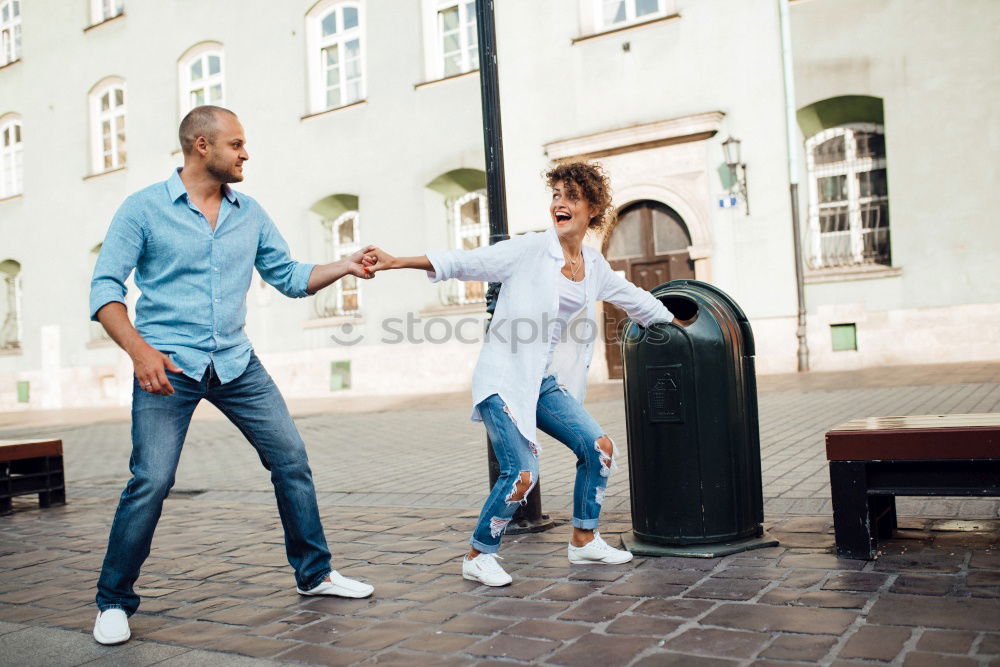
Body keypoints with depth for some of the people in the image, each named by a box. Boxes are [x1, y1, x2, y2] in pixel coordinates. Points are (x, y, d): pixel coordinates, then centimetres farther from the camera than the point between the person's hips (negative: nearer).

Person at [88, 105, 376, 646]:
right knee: (150, 481, -10)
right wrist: (139, 349, -22)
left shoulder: (250, 213, 10)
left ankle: (314, 573, 20)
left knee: (291, 458, 3)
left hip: (236, 363, 5)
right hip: (168, 365, -4)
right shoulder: (144, 208, -3)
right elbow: (106, 287, -7)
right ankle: (113, 601, 12)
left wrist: (344, 266, -4)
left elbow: (289, 277, 12)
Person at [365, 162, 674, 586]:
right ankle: (478, 557, 6)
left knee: (599, 446, 0)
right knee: (522, 473, -16)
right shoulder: (529, 251, -9)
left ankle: (584, 541, 20)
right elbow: (463, 263, -14)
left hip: (546, 383, 7)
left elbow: (634, 299, 26)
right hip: (505, 380, -6)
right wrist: (396, 262, -22)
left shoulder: (595, 267, 9)